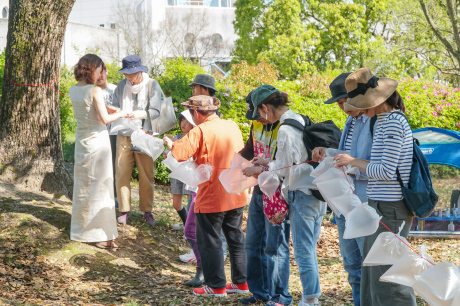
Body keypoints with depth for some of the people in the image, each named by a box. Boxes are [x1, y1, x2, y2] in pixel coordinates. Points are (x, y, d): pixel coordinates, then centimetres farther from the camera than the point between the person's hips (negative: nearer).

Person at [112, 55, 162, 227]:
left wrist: (135, 114, -24)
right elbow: (115, 106, 10)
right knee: (122, 174, 0)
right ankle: (124, 210, 11)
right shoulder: (122, 85, 5)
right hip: (124, 135, 2)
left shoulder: (152, 85, -3)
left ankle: (147, 211, 14)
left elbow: (155, 111, -9)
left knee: (146, 175, 2)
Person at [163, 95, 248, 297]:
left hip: (212, 199, -7)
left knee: (210, 242, 5)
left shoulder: (200, 132, -17)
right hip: (236, 196, 7)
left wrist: (169, 142, -5)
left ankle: (216, 286, 9)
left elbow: (180, 153, -27)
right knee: (236, 238, 16)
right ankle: (241, 282, 21)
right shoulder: (233, 126, 5)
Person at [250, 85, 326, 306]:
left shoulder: (285, 130, -17)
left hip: (301, 194, -9)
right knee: (309, 251, 15)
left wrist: (267, 164, 5)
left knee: (303, 253, -2)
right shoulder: (302, 121, 11)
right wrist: (267, 164, 16)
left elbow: (285, 168, -13)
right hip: (316, 192, 9)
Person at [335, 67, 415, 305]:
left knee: (386, 278, -7)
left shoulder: (394, 123, -16)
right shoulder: (382, 120, 13)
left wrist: (353, 161, -9)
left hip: (389, 210, -10)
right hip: (379, 206, 10)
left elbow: (386, 171, -19)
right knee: (372, 275, 14)